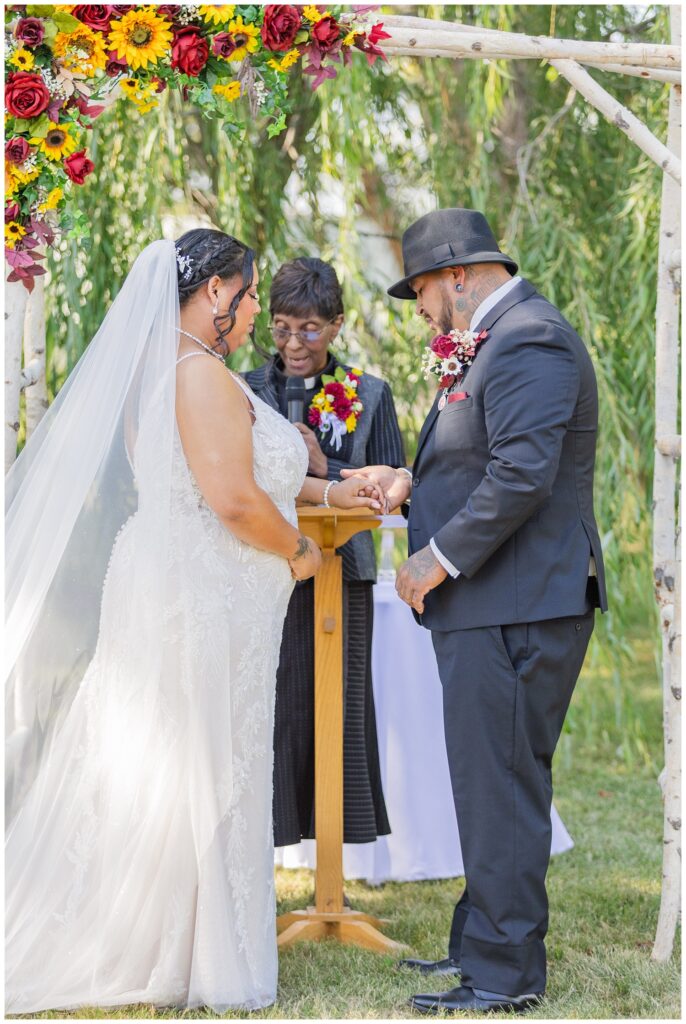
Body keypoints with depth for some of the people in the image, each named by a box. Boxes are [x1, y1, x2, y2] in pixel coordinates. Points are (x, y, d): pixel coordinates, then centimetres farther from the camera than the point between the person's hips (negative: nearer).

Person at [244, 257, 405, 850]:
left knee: (339, 718, 3)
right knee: (266, 718, -3)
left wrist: (325, 468, -10)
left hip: (339, 579, 1)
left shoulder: (370, 395, 7)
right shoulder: (245, 393, 7)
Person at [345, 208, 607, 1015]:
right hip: (489, 609, 11)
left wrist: (440, 558, -18)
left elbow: (523, 473, -24)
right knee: (489, 781, 16)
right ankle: (481, 942, 26)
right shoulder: (491, 342, 18)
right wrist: (411, 486, 11)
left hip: (516, 611, -10)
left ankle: (504, 976, 0)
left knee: (500, 787, -6)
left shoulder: (529, 342, -15)